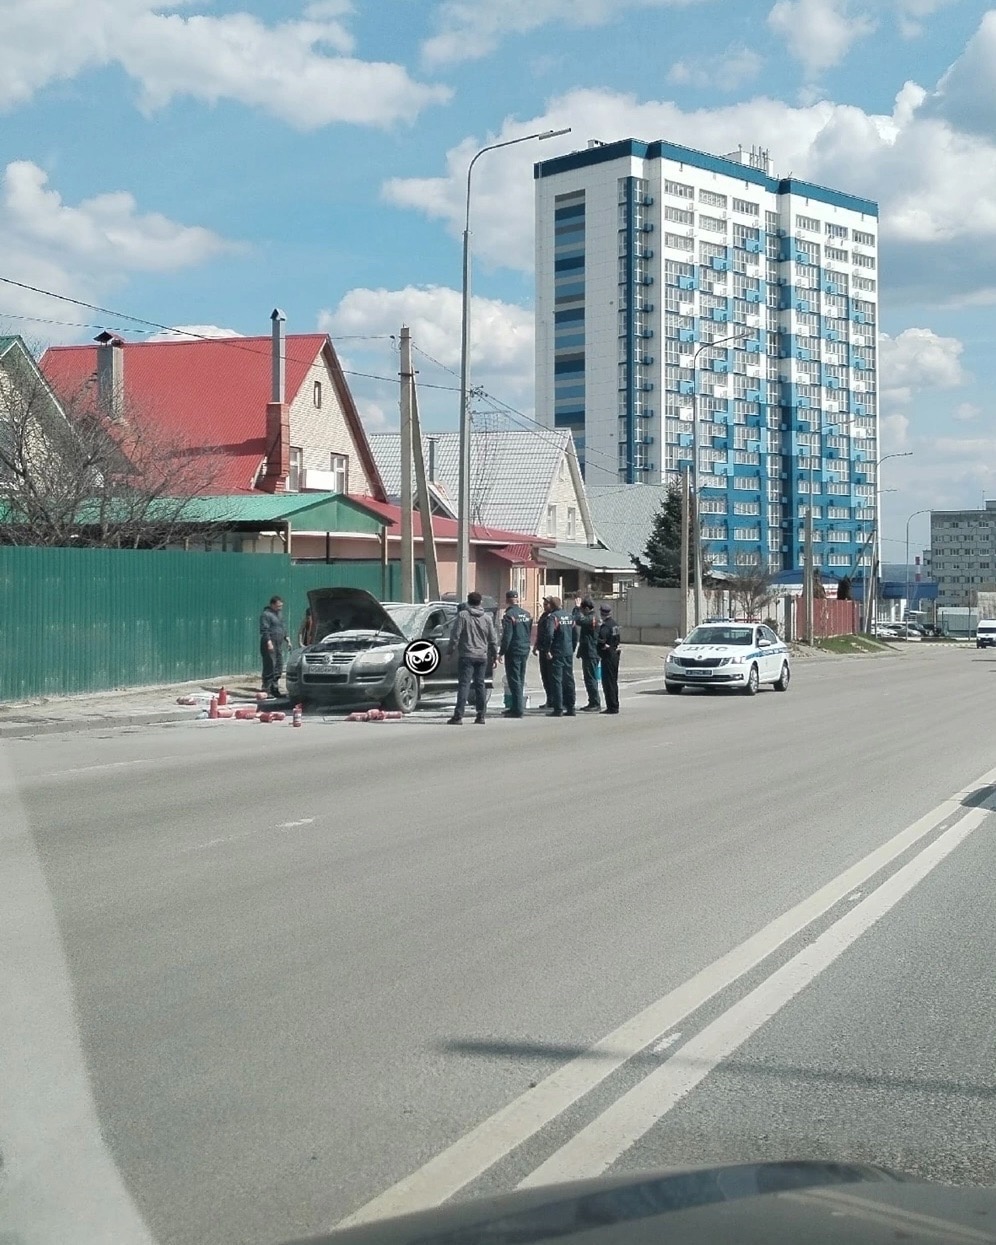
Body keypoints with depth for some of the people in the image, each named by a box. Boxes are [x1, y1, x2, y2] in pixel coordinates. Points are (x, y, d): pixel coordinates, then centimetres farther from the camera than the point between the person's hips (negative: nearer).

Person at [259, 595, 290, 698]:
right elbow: (264, 630, -16)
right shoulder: (266, 614, -9)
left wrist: (287, 638, 19)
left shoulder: (280, 613, 19)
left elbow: (283, 627, 28)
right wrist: (269, 642, -23)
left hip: (279, 645, 9)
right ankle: (266, 688, -7)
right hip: (269, 645, -9)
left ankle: (274, 688, 15)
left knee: (279, 667, 8)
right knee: (270, 667, -10)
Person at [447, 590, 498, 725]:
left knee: (464, 684, -7)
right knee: (480, 685, 12)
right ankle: (481, 716, 13)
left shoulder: (462, 615, -5)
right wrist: (494, 655, 17)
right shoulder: (487, 618, 7)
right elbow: (493, 639, 10)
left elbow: (455, 634, -8)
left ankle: (458, 715, -14)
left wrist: (450, 650, 2)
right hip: (482, 656, 4)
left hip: (467, 656, -4)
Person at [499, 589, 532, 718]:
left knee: (514, 680, -4)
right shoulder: (527, 614, 10)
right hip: (524, 651, 8)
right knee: (520, 680, 15)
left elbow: (506, 636, -17)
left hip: (513, 651, -7)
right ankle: (517, 707, 21)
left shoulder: (509, 615, -14)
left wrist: (501, 652, -11)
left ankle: (517, 709, -7)